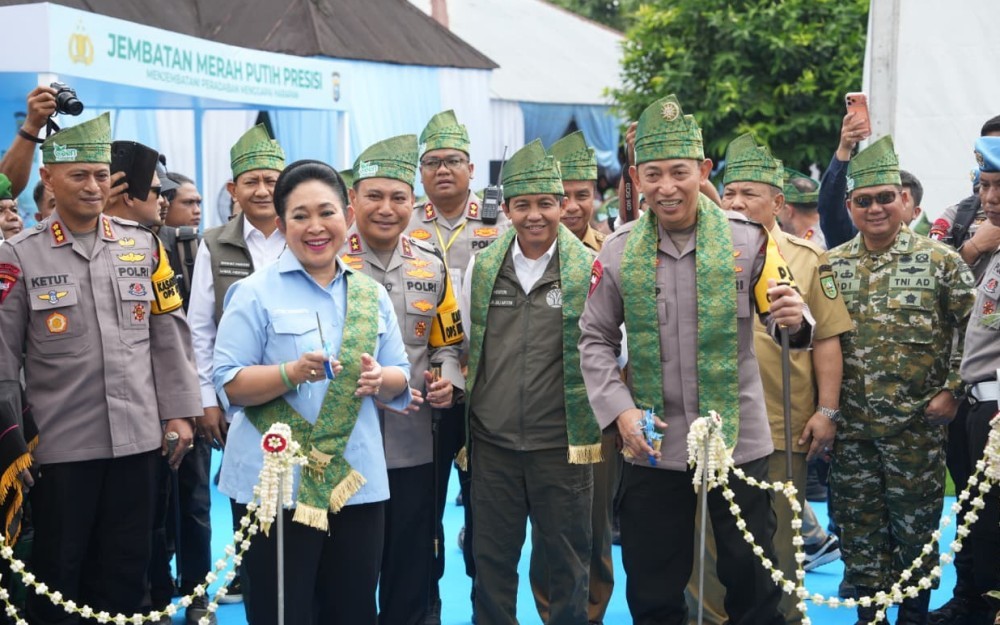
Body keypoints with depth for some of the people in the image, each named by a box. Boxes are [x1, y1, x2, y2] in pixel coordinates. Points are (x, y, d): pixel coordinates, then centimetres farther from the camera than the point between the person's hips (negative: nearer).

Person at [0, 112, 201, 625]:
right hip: (60, 444, -2)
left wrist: (178, 412, 5)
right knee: (58, 570, 9)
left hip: (137, 437, 2)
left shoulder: (144, 247, 5)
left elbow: (169, 336, 8)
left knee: (126, 568, 11)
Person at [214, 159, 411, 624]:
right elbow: (230, 386, -8)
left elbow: (400, 378, 12)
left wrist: (379, 379, -10)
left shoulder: (371, 295, 10)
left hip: (356, 481, 4)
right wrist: (292, 373, -24)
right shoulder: (255, 294, -4)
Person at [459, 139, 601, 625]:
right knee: (491, 561, 12)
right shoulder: (481, 267, 4)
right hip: (491, 440, 2)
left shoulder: (588, 270, -4)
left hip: (563, 443, -2)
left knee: (567, 561, 9)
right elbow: (464, 345, 13)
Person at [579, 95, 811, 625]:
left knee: (752, 580, 10)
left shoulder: (746, 239, -4)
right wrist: (619, 410, -8)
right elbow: (595, 339, 6)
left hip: (737, 438, -1)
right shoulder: (619, 250, 0)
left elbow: (782, 316, 2)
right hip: (652, 444, 1)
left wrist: (794, 321, -23)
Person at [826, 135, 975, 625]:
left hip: (917, 423, -3)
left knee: (915, 528, 7)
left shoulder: (939, 260, -4)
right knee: (858, 526, 10)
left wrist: (952, 390, -8)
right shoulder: (832, 265, 5)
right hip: (850, 425, 3)